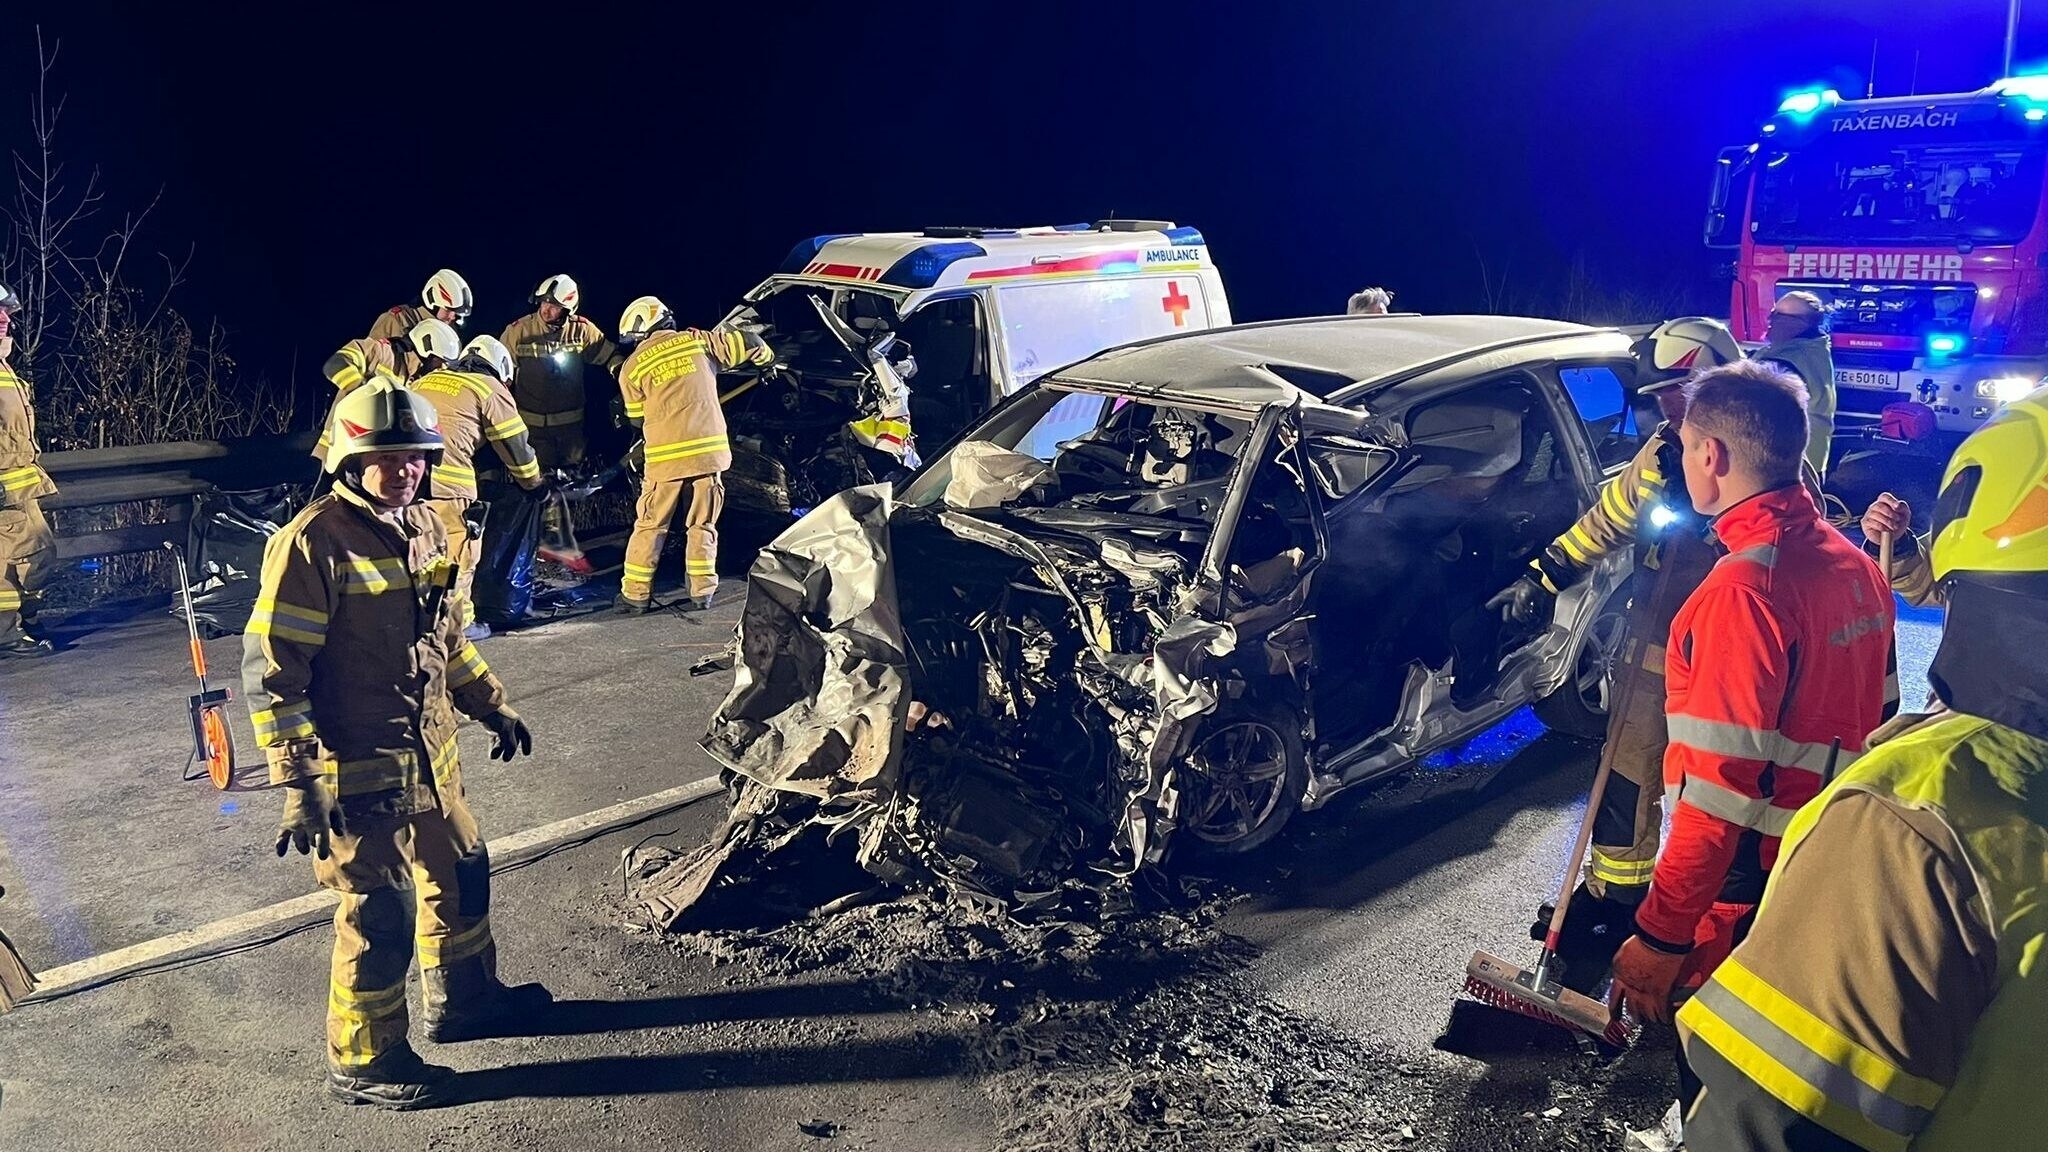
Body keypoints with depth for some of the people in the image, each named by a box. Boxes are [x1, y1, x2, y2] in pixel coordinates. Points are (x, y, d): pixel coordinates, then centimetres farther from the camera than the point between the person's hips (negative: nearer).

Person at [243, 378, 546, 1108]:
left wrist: (492, 706, 19)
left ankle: (463, 999, 44)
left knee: (462, 874, 21)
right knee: (381, 914, 3)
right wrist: (298, 782, -23)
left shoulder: (424, 527, 6)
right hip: (358, 771, -8)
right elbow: (270, 668, -20)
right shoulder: (315, 542, -19)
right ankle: (364, 1063, 24)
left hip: (431, 754, 8)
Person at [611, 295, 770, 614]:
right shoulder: (698, 340, 6)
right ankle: (702, 593, 13)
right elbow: (746, 343, 9)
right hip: (709, 447, 2)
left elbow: (637, 419, 11)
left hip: (666, 454, -2)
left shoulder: (633, 366, 3)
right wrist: (766, 357, 31)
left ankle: (635, 595, 12)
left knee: (650, 526, 9)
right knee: (702, 525, 12)